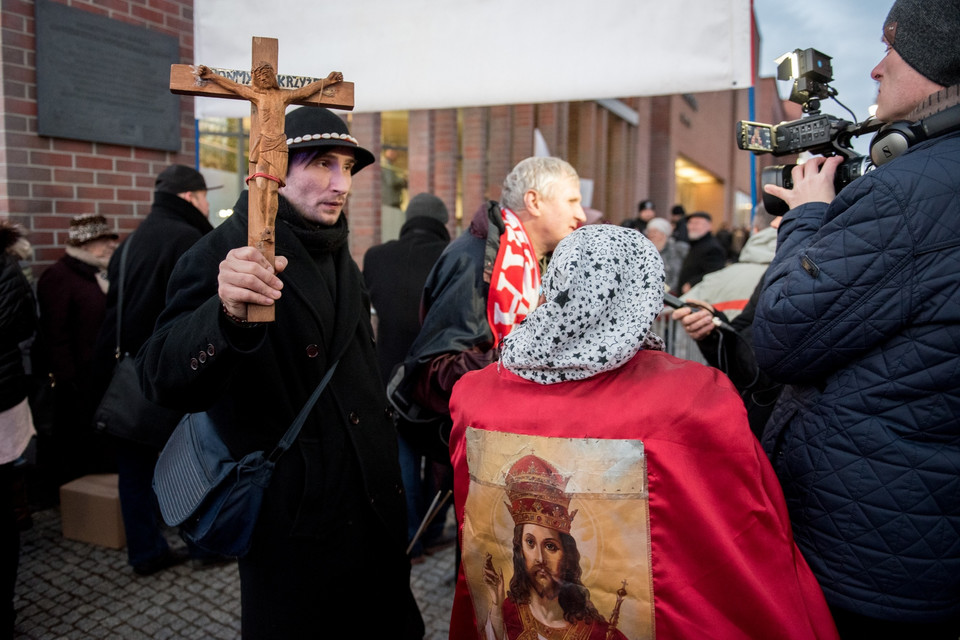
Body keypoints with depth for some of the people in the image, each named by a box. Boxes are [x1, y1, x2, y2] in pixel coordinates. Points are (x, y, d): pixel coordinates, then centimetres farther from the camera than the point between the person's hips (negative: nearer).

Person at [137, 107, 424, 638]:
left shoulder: (340, 258, 11)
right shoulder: (224, 254, -14)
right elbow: (164, 381, -27)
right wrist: (227, 314, -46)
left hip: (374, 509, 8)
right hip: (293, 526, -7)